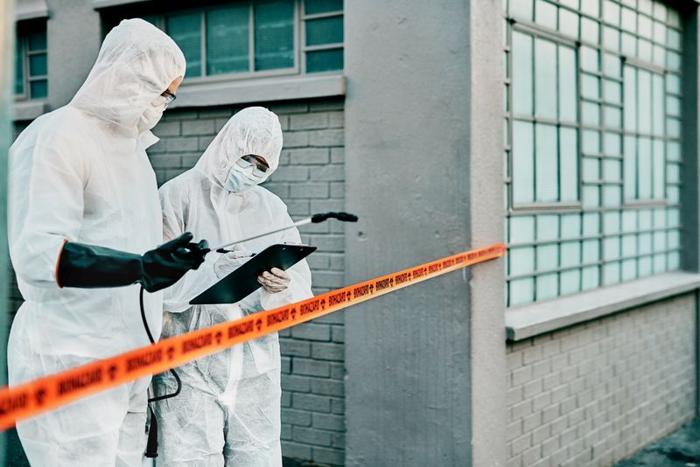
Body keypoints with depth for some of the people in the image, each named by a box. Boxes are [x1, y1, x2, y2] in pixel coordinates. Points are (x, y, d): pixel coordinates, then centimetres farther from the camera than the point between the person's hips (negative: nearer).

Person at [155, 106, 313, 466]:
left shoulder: (272, 208, 13)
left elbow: (303, 288, 7)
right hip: (190, 366, -4)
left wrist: (282, 288, -15)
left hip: (255, 366, 4)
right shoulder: (179, 195, 0)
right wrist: (216, 270, -23)